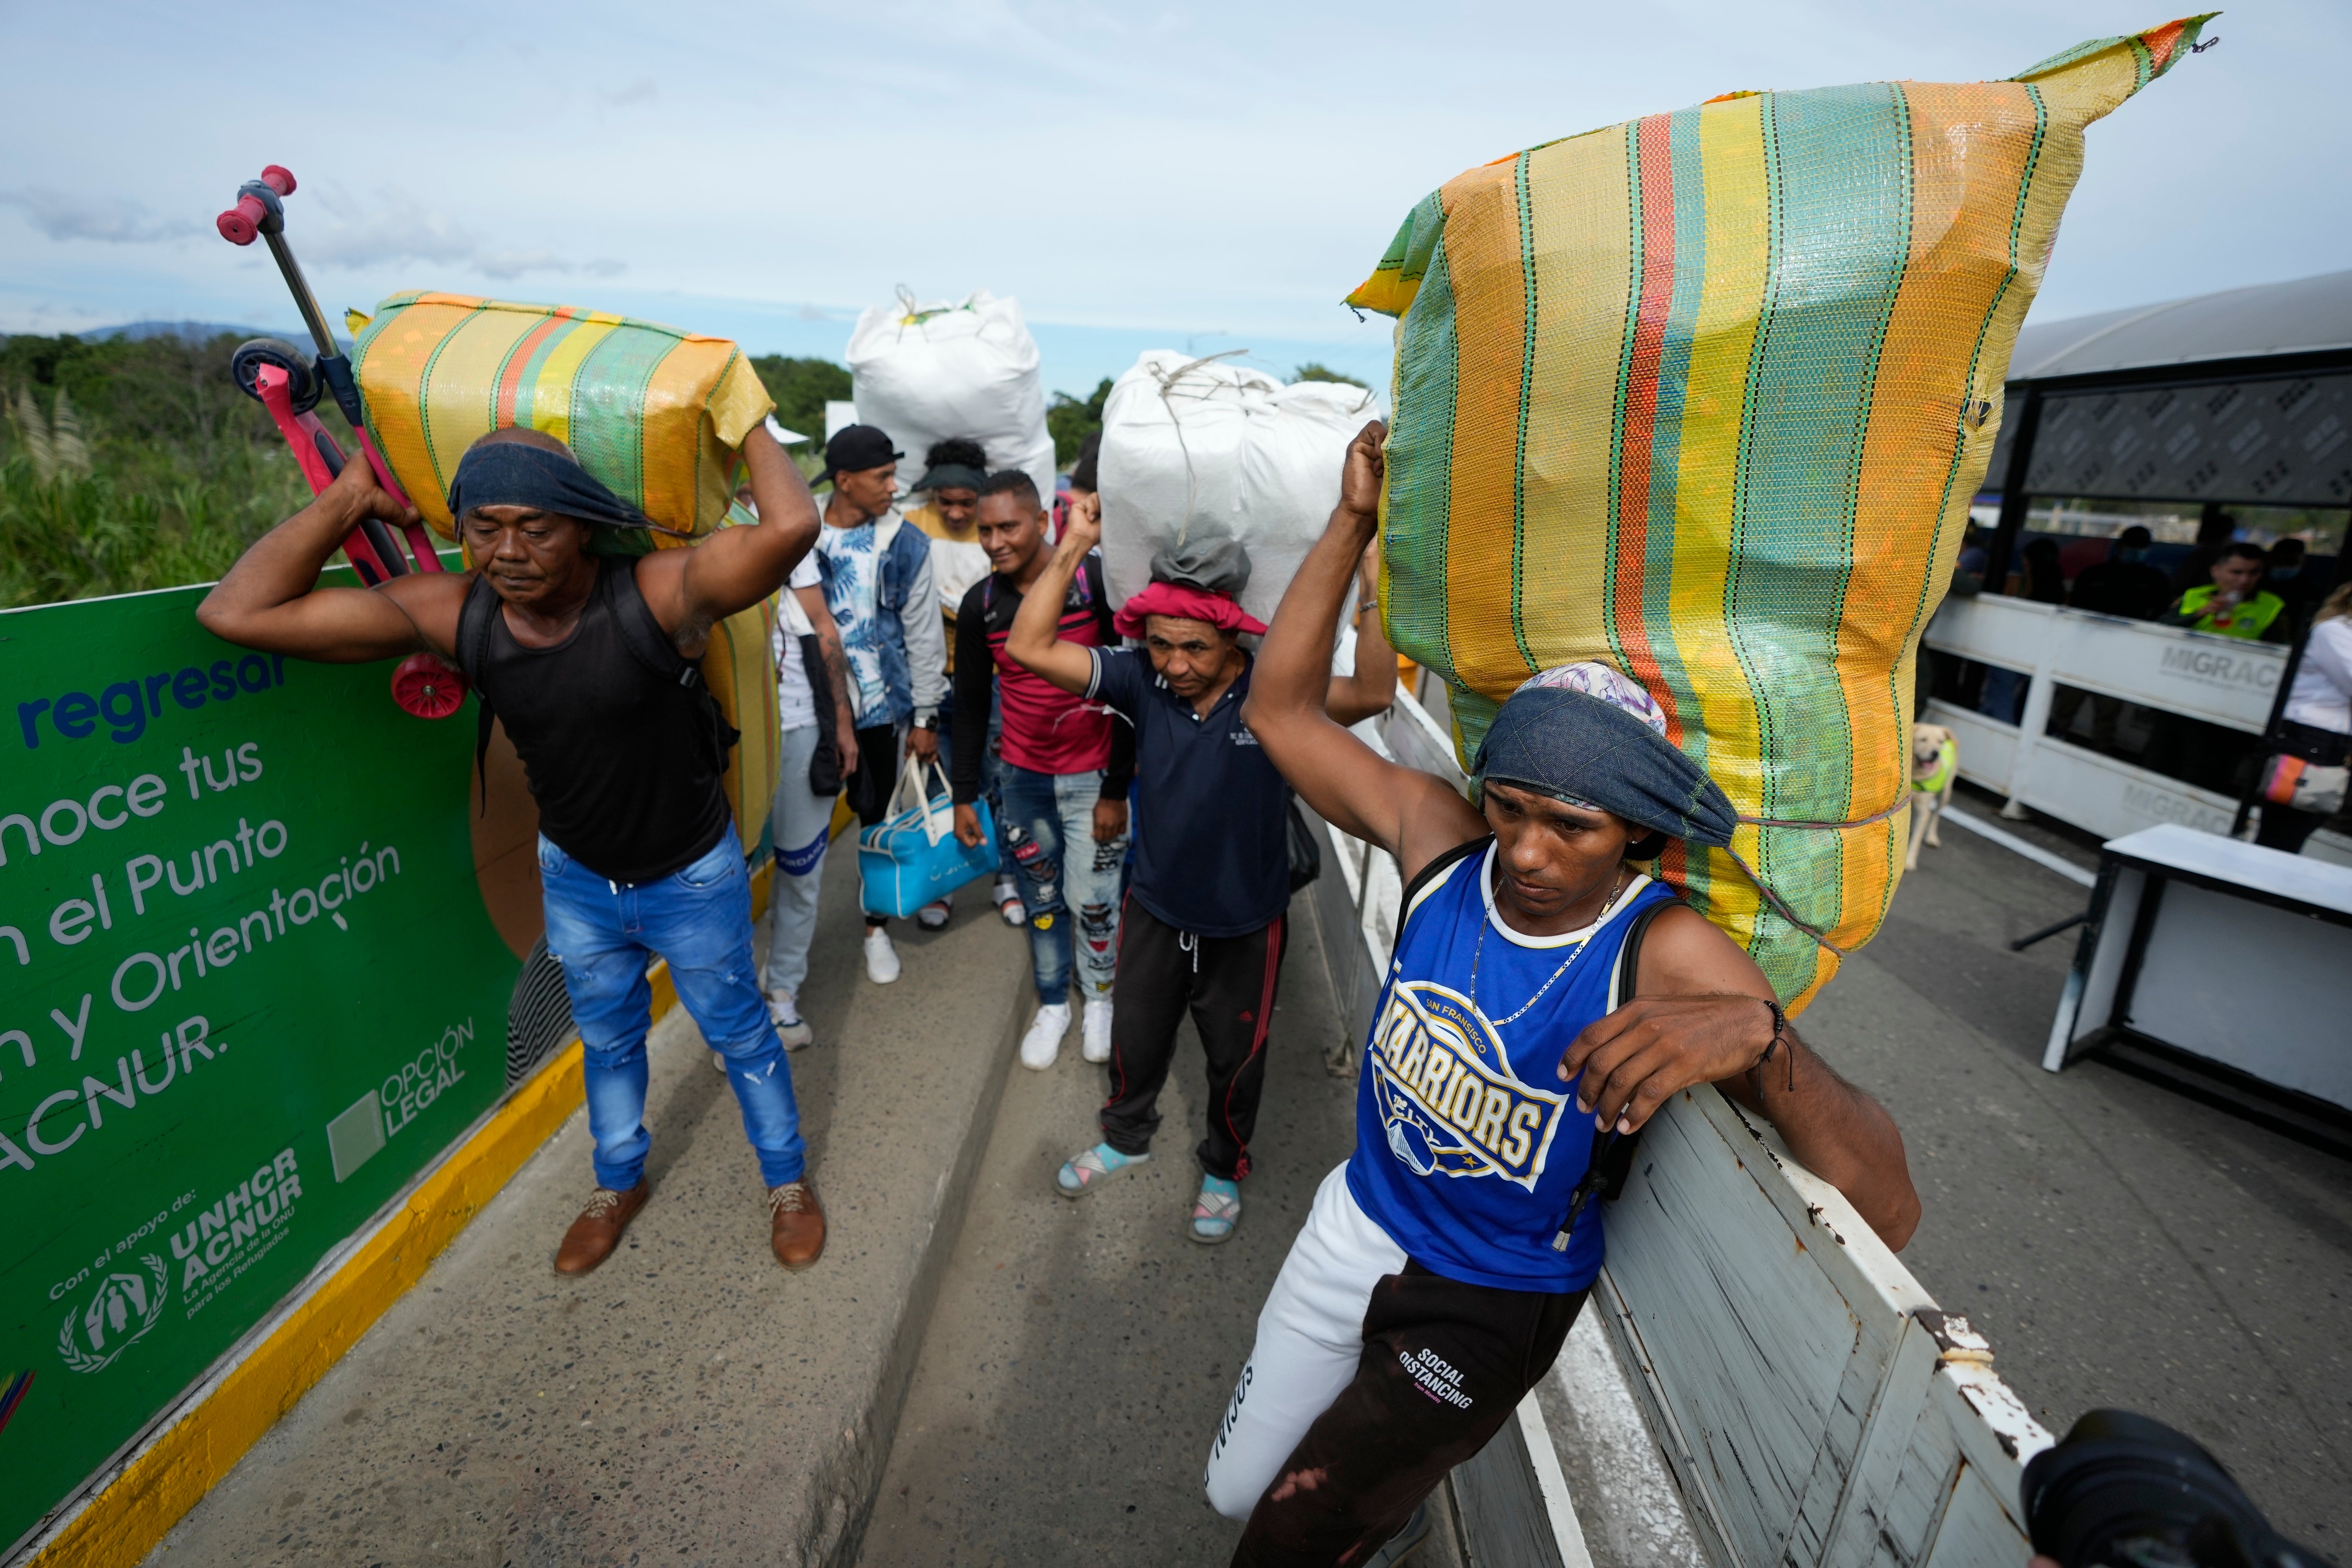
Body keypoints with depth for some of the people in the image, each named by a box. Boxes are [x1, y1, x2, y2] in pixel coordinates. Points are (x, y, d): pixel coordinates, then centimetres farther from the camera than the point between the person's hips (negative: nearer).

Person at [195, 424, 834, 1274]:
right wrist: (348, 501, -14)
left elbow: (790, 527, -50)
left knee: (740, 1035, 16)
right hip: (576, 881, 5)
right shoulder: (449, 613, -17)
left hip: (691, 877, -4)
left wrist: (748, 427, -31)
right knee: (608, 1041, 26)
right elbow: (236, 612, -15)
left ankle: (788, 1180, 41)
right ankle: (619, 1183, 53)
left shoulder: (655, 594, -32)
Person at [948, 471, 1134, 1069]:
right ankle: (1053, 1004, 33)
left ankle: (1098, 997, 31)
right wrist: (964, 796, 6)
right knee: (1041, 897, 13)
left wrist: (1116, 789, -11)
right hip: (1021, 776, 3)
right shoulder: (979, 605, -3)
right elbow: (970, 705, 7)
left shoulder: (1096, 580, -13)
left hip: (1092, 777, -3)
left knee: (1092, 899, 4)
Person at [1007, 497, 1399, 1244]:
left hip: (1246, 923, -2)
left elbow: (1373, 692, -40)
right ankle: (1126, 1138, 57)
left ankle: (1225, 1168, 52)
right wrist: (1073, 547, -26)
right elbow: (1029, 648, -20)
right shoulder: (1142, 678, -17)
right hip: (1155, 909, 3)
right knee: (1135, 1041, 26)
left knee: (1236, 1060, 22)